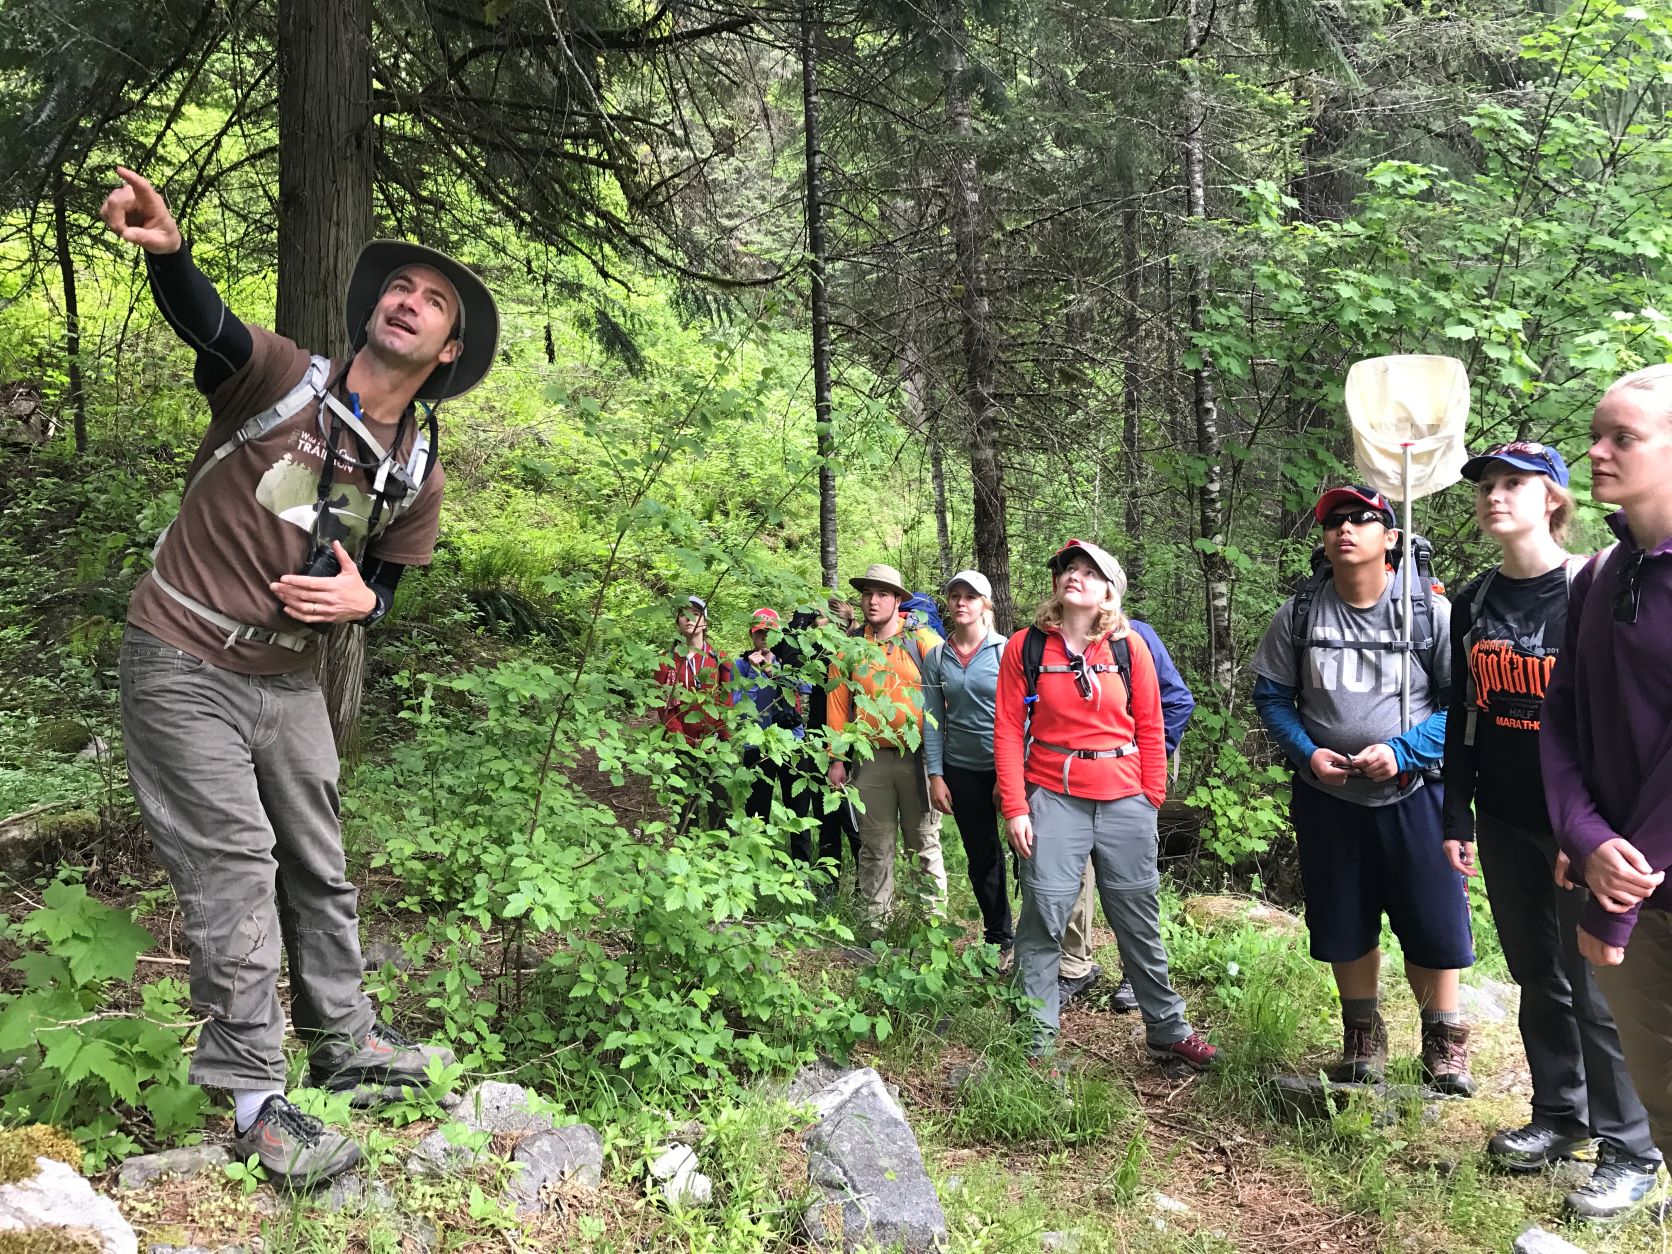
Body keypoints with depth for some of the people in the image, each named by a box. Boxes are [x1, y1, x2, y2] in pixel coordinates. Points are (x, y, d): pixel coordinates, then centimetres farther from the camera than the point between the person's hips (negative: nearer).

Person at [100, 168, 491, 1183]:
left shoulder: (418, 478, 0)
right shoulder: (281, 379, -12)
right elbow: (204, 318, -31)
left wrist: (361, 599, -14)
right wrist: (166, 250, -52)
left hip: (290, 681, 5)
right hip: (185, 667, -5)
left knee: (319, 870, 15)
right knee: (235, 879, -4)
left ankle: (346, 1041, 34)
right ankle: (255, 1100, 9)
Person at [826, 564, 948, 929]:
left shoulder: (923, 641, -1)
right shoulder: (849, 648, 7)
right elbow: (837, 704, 8)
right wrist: (837, 759, 4)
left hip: (919, 758, -2)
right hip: (871, 759, 2)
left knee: (924, 844, 5)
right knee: (875, 846, 9)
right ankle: (874, 922, 17)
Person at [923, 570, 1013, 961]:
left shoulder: (1006, 651, -6)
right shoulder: (936, 658, 4)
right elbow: (933, 720, 4)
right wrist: (936, 775, -1)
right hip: (961, 770, 3)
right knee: (981, 857, 11)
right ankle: (1000, 939, 25)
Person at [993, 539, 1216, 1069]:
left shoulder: (1130, 648, 3)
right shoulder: (1026, 646, -1)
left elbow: (1150, 729, 6)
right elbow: (1008, 731, -2)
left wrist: (1151, 801, 3)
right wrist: (1015, 809, -7)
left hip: (1126, 801, 2)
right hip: (1053, 800, -1)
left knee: (1140, 919, 12)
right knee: (1043, 918, -1)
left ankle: (1166, 1031, 27)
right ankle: (1035, 1041, 13)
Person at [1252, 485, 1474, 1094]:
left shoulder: (1431, 610, -8)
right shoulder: (1299, 613, -1)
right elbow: (1270, 694, 5)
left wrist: (1403, 751, -19)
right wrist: (1307, 752, -10)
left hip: (1412, 794, -2)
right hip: (1326, 798, 2)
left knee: (1433, 923, 4)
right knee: (1344, 924, 13)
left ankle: (1443, 1041, 26)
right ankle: (1362, 1035, 33)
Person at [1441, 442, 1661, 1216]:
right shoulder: (1473, 603, 6)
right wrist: (1457, 817, 8)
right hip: (1505, 824, 5)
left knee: (1594, 988, 1)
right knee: (1538, 979, 15)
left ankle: (1629, 1150, 17)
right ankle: (1559, 1117, 30)